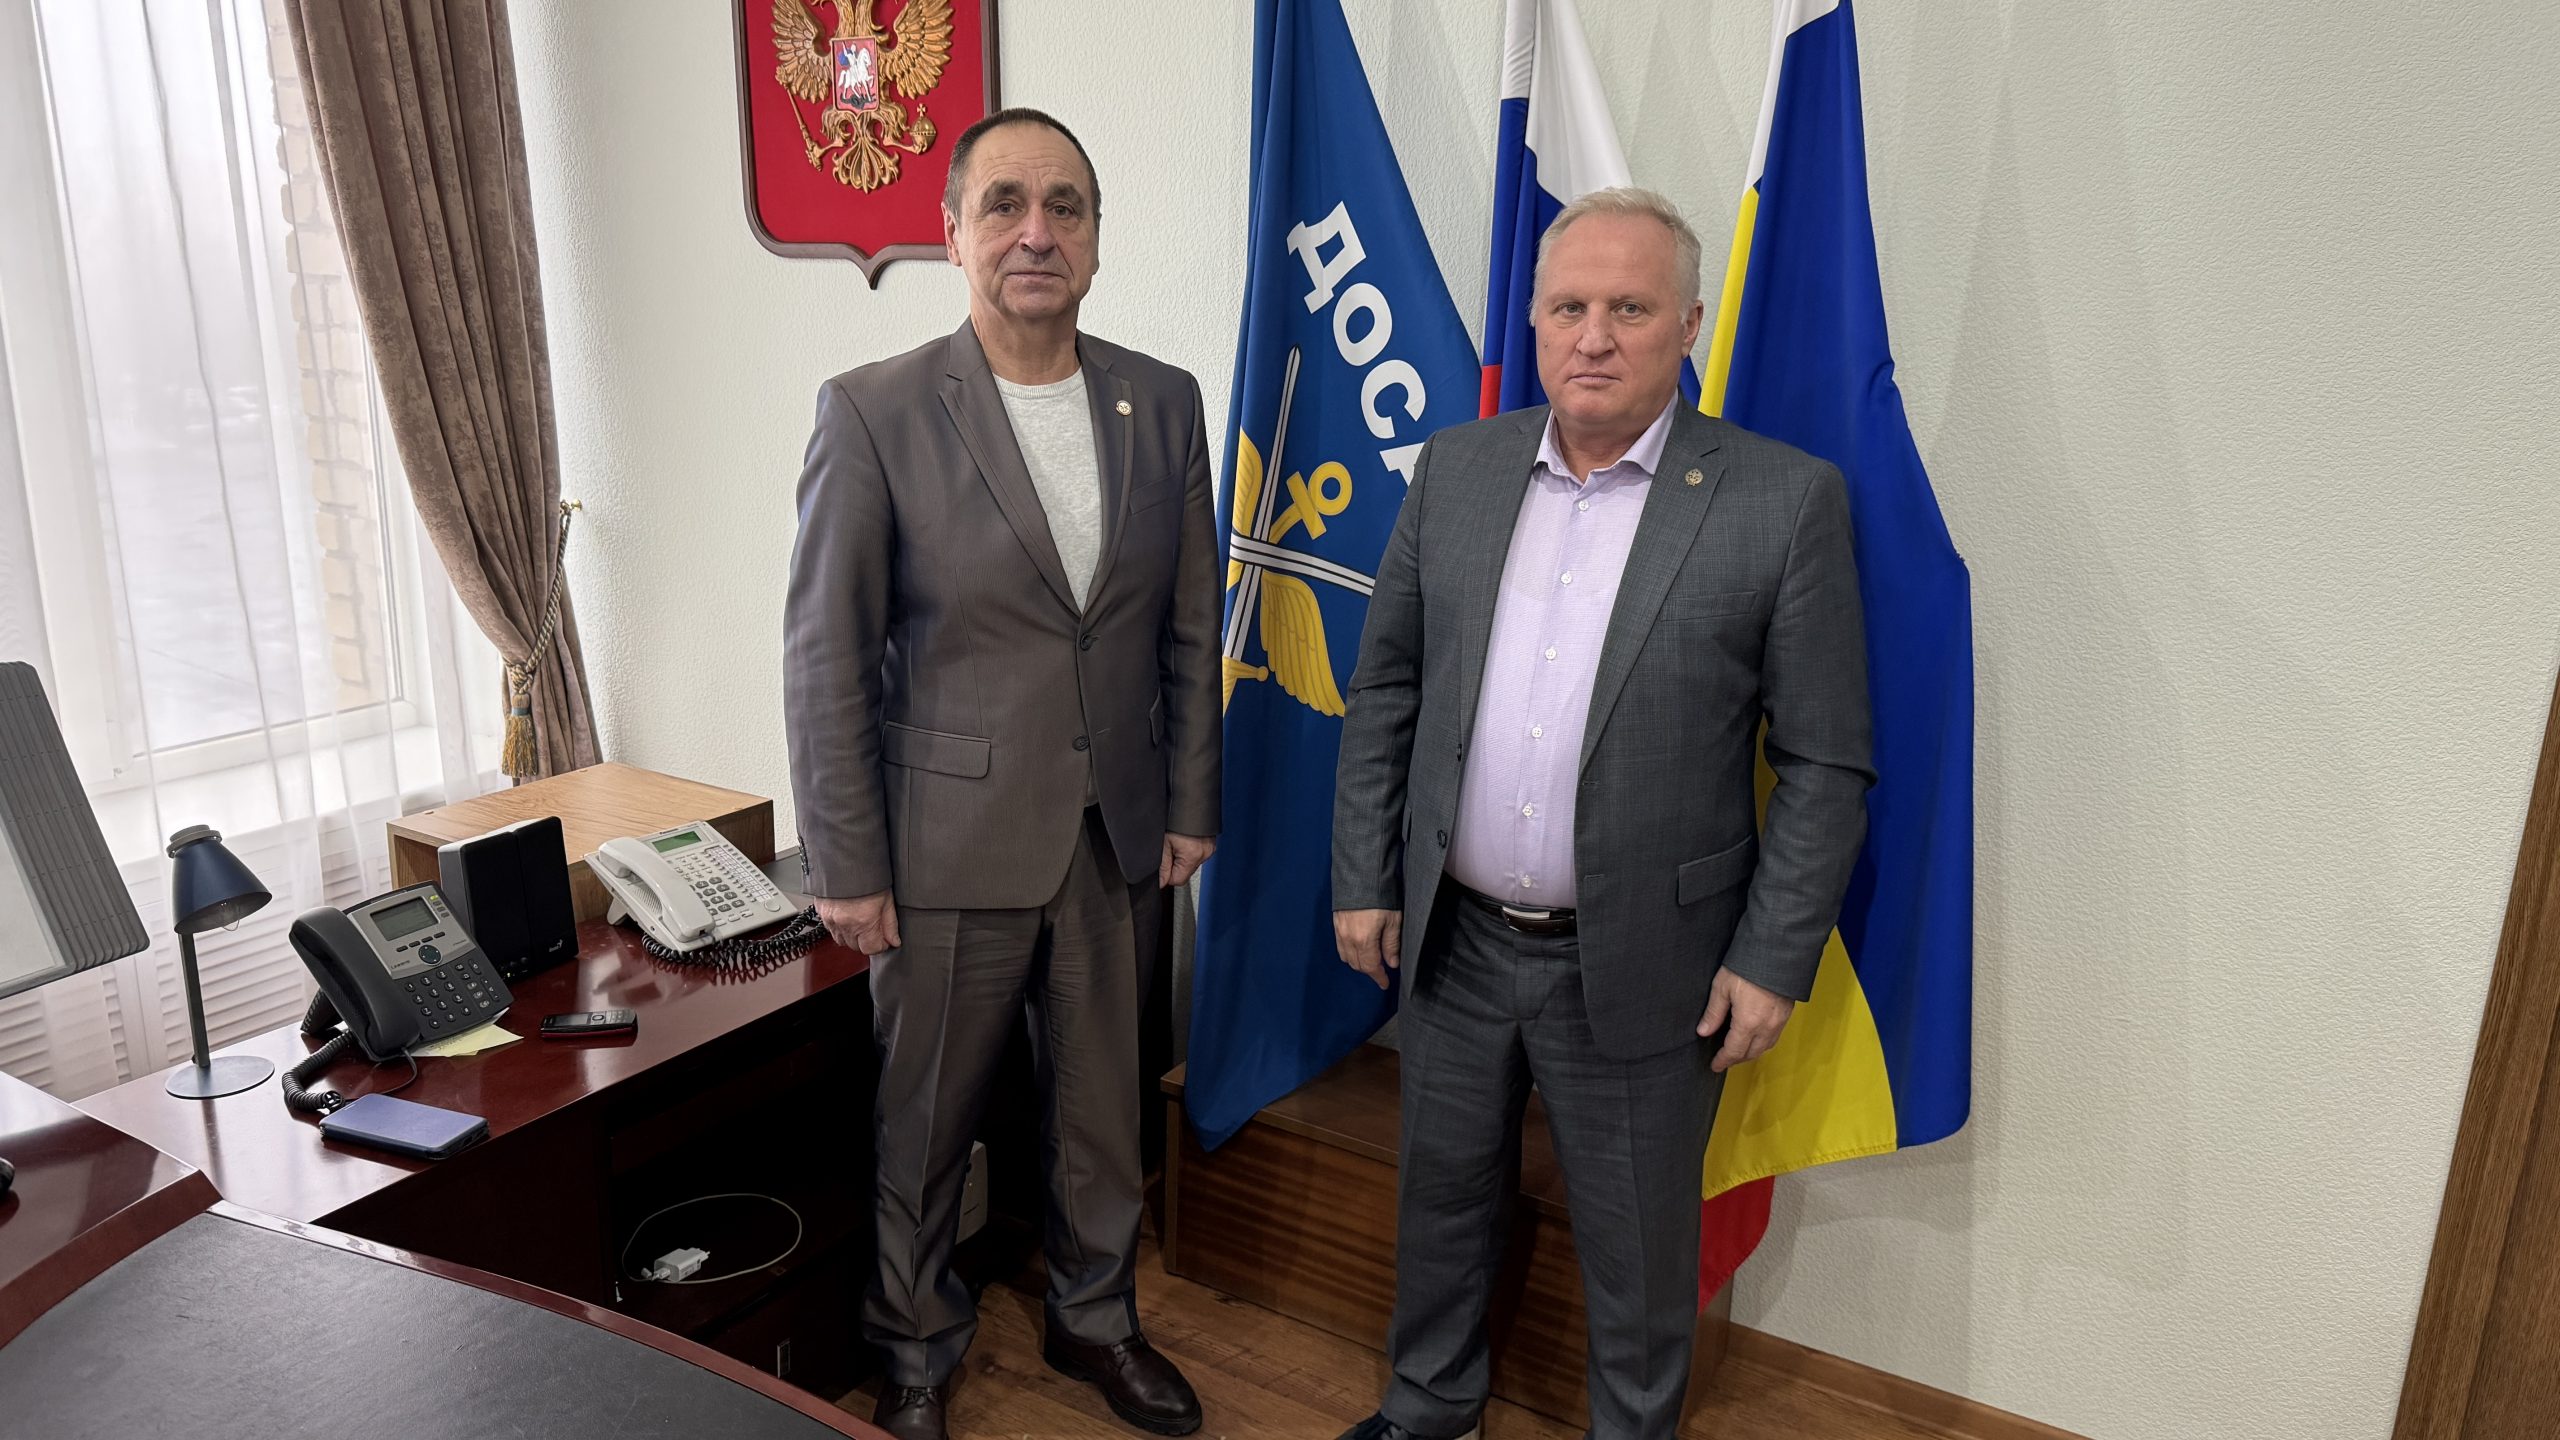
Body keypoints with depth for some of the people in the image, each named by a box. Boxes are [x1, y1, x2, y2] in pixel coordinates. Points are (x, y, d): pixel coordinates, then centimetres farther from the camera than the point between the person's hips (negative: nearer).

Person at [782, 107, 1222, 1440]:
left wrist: (1190, 801, 8)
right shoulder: (874, 413, -10)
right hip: (950, 841, -3)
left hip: (1115, 838, 4)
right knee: (924, 1123, 13)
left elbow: (1189, 628, 8)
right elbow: (825, 657, -8)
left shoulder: (1165, 404, 2)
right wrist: (845, 867, -8)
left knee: (1102, 1106, 19)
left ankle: (1095, 1318, 43)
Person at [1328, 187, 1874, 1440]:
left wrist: (1774, 960, -10)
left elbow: (1826, 763, -8)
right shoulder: (1457, 468, 1)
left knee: (1637, 1250, 15)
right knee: (1443, 1195, 22)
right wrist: (1363, 878, 4)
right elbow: (1384, 687, 6)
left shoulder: (1784, 500, -11)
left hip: (1637, 962, -3)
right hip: (1455, 940, 4)